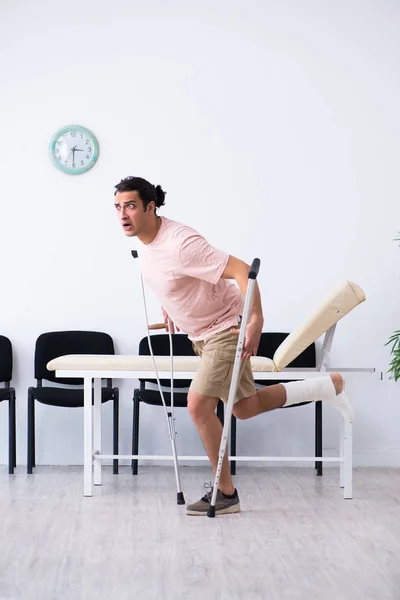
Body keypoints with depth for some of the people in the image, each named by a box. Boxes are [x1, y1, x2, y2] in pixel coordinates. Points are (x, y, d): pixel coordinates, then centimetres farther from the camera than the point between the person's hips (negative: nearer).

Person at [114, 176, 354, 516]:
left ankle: (226, 493, 0)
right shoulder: (143, 241, -3)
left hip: (226, 327, -9)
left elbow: (242, 271, -32)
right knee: (244, 409, 15)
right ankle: (327, 387, 31)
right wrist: (167, 306, 23)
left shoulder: (180, 244, -30)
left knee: (198, 404, -17)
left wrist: (256, 321, -37)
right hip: (201, 333, 9)